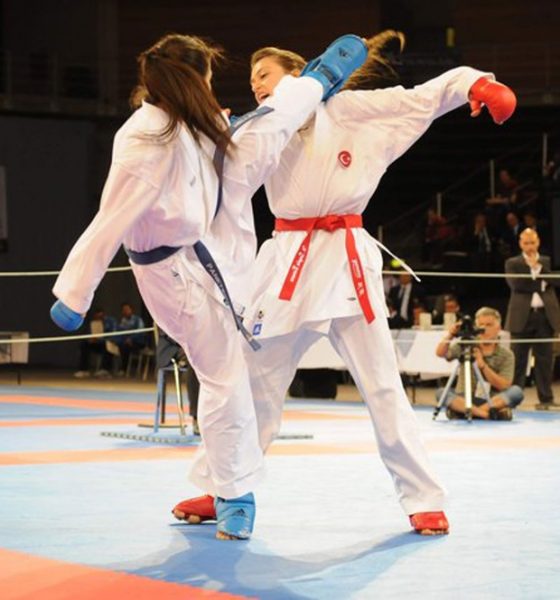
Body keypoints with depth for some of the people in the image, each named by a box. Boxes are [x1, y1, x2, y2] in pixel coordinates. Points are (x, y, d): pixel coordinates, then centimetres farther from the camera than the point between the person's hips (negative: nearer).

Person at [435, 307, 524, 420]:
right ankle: (482, 412, -37)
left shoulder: (506, 355, 2)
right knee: (441, 392, -26)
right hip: (464, 402, 1)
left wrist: (482, 365, -18)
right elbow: (440, 353, -9)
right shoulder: (465, 347, 5)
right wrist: (450, 335, -26)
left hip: (493, 401, -1)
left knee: (516, 392, -26)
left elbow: (504, 386, -9)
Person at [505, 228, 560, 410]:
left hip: (545, 315, 2)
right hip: (522, 316, -2)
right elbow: (516, 284, -8)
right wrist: (540, 283, -6)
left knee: (545, 358, 1)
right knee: (518, 359, 0)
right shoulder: (512, 263, 8)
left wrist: (538, 269, -8)